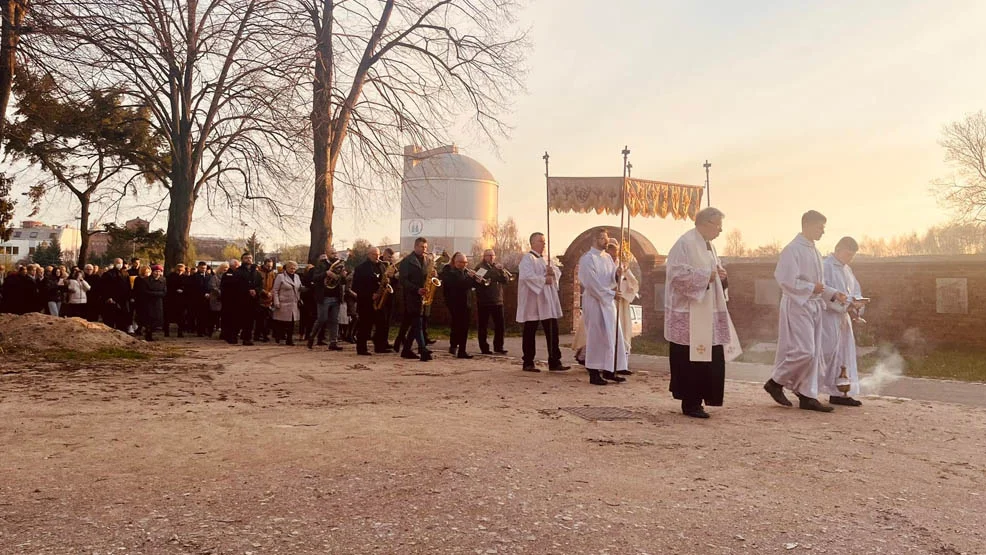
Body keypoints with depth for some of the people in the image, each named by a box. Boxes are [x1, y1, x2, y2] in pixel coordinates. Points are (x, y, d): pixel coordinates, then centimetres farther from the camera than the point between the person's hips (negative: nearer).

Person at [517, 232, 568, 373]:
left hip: (547, 300, 7)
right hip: (532, 300, -7)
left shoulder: (545, 260, 17)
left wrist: (552, 272, -9)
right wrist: (543, 279, -17)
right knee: (530, 332, 3)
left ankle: (554, 362, 5)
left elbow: (558, 272, 12)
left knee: (552, 331, 2)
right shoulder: (528, 258, -7)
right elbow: (527, 276, -23)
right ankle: (528, 363, 11)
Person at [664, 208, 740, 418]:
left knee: (710, 358, 10)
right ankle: (690, 403, 8)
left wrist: (720, 275, 2)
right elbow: (677, 273, -21)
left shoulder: (708, 245, 15)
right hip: (689, 315, -9)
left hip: (707, 314, 9)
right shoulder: (685, 243, -13)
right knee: (690, 360, -2)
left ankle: (696, 400, 20)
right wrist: (705, 276, -19)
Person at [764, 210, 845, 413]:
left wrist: (833, 294, 9)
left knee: (813, 354, 8)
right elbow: (786, 280, -19)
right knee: (804, 351, -11)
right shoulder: (793, 250, -12)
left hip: (813, 307, 9)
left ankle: (807, 396, 14)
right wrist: (812, 288, -14)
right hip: (797, 306, -9)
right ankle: (775, 382, 6)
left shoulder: (813, 251, 16)